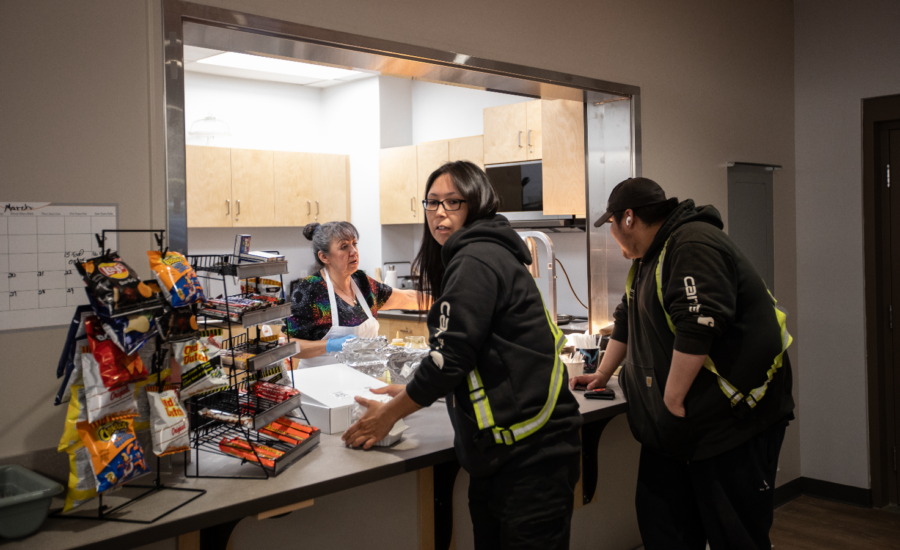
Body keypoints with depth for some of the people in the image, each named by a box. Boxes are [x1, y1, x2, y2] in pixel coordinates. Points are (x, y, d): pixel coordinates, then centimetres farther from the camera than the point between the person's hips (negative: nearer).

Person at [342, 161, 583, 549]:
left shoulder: (476, 261, -15)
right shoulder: (487, 253, 16)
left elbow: (449, 357, -17)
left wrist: (389, 414, -5)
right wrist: (414, 392, 22)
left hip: (530, 455, -10)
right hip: (499, 452, 10)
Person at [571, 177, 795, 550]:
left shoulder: (692, 244, -16)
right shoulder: (648, 258, 17)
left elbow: (696, 330, -27)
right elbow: (628, 322, 30)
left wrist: (673, 402, -22)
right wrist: (603, 374, 36)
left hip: (733, 419, -10)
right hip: (674, 424, 10)